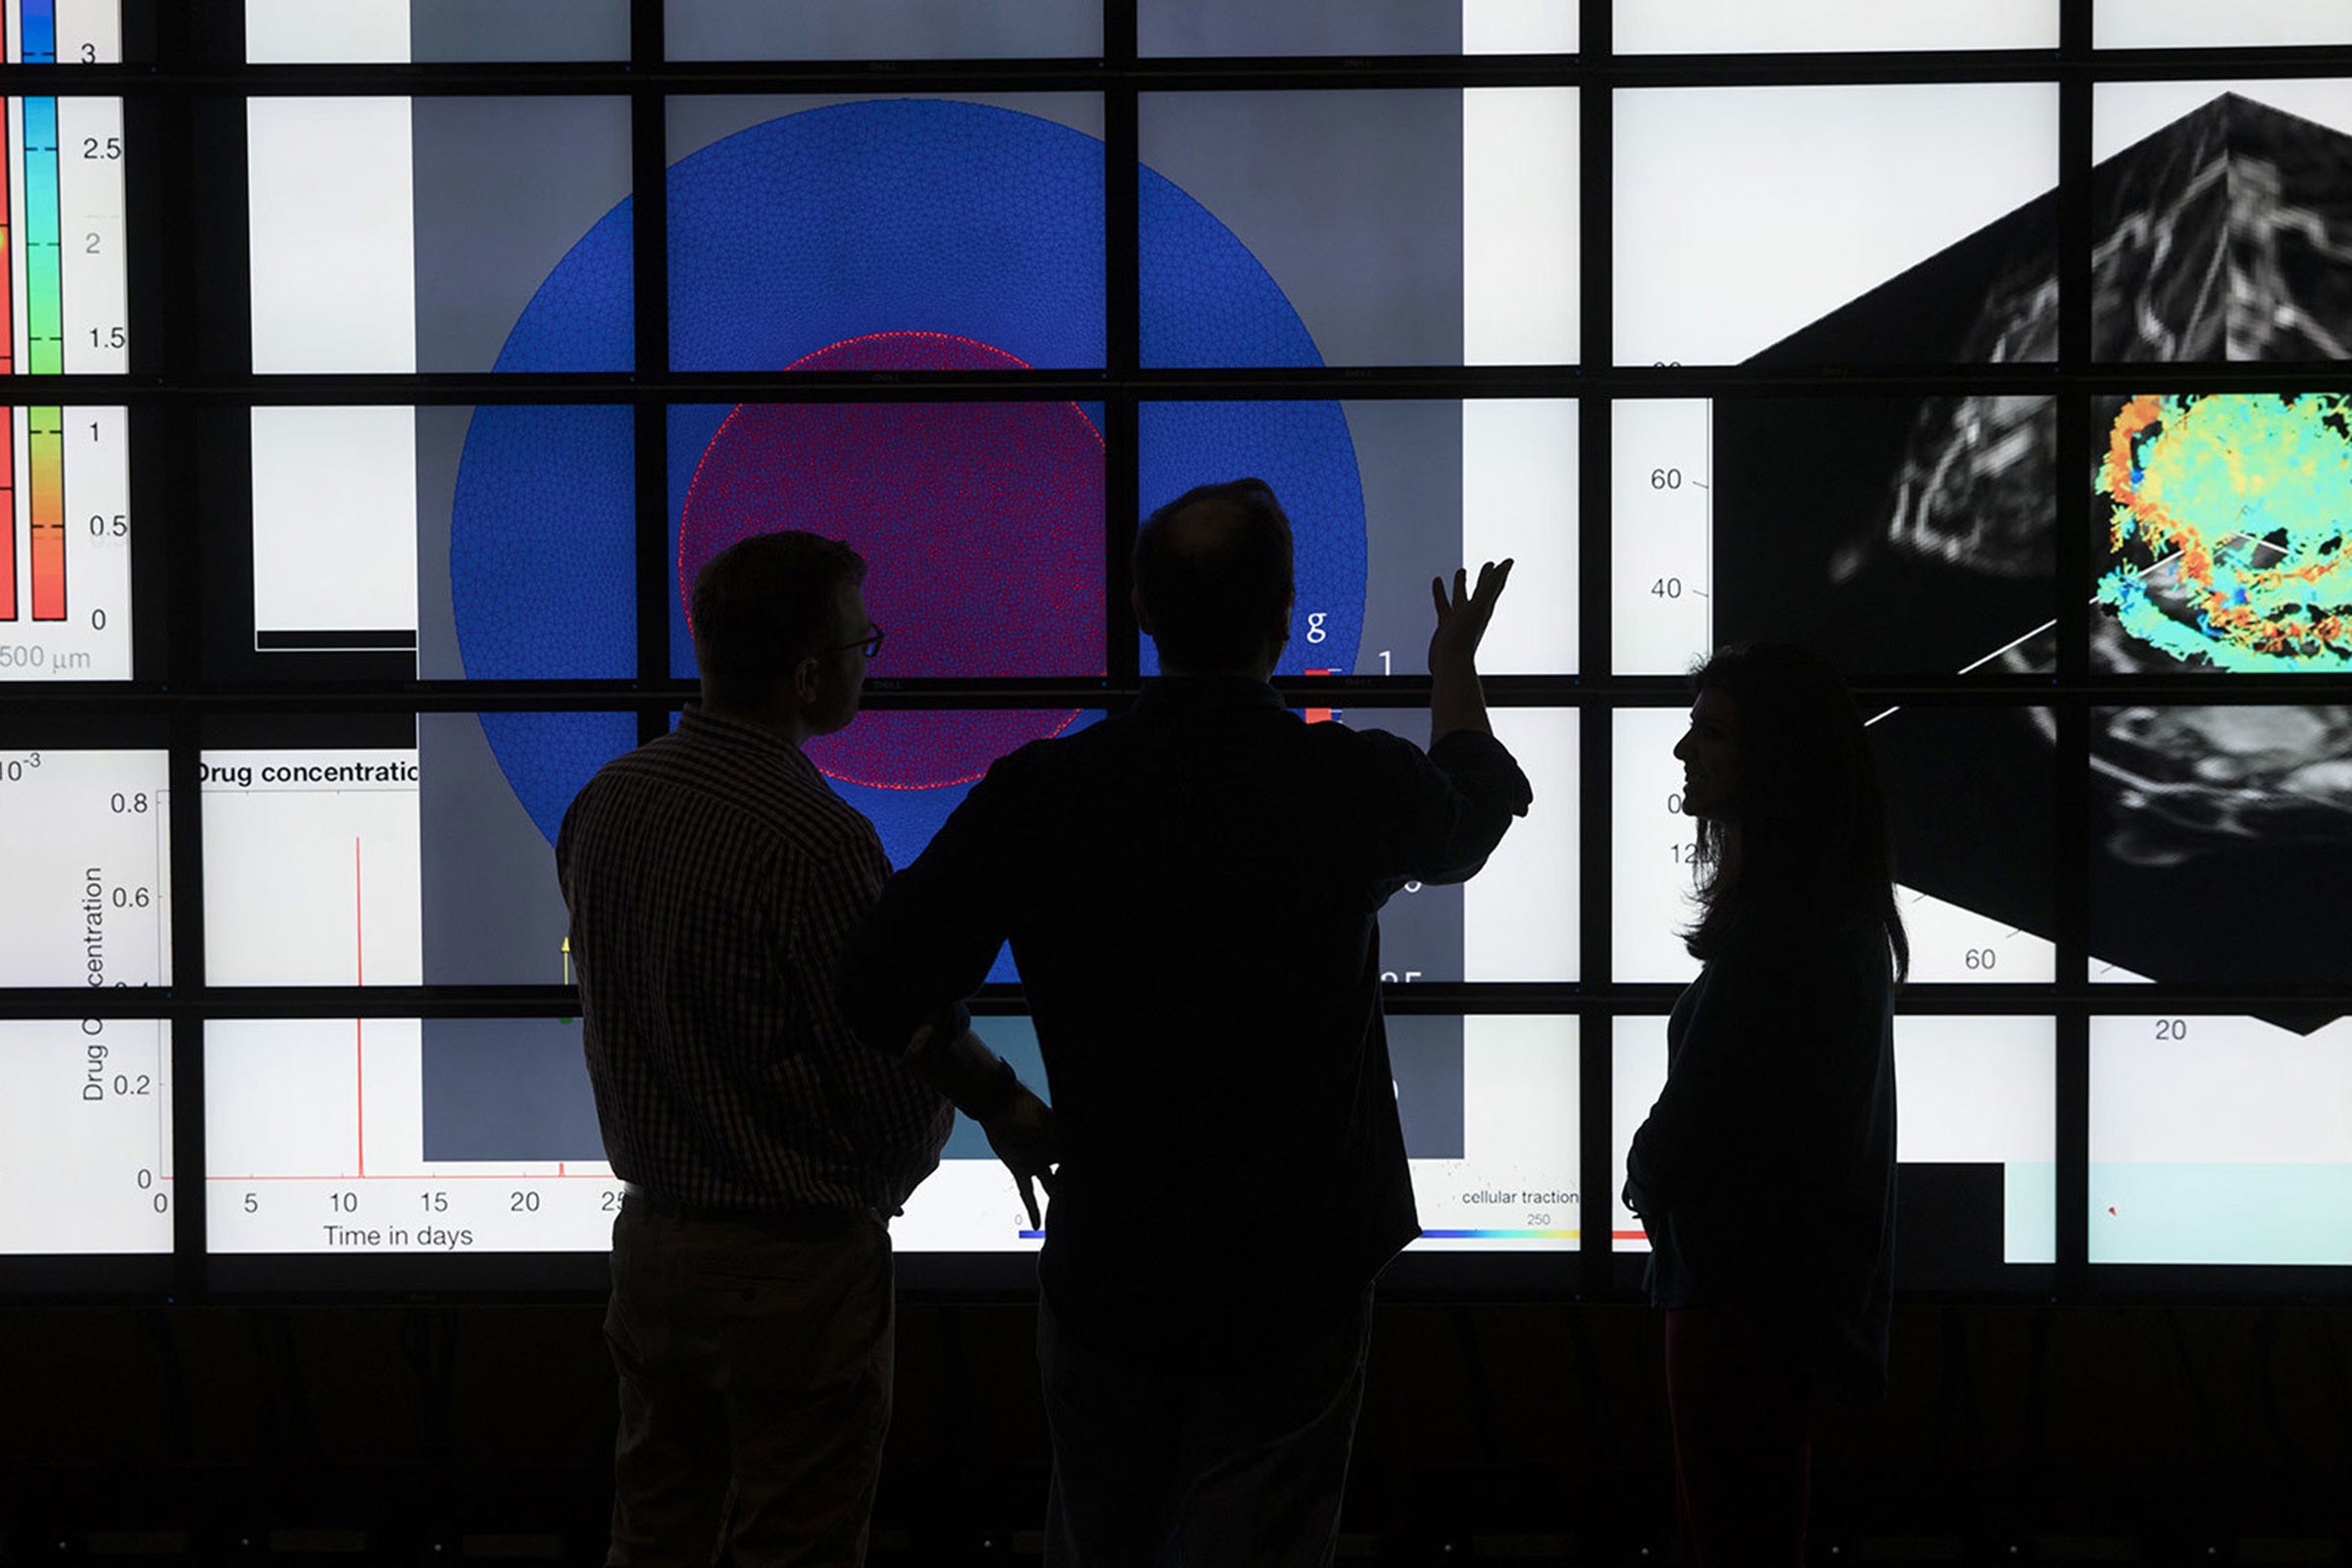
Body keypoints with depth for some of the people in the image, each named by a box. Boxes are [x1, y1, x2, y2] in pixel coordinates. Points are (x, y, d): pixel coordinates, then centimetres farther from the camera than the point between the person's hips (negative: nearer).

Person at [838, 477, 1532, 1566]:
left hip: (1101, 1272, 1)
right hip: (1295, 1286, -1)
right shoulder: (1357, 784, -11)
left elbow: (877, 996, -11)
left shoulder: (1036, 794, -13)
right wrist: (1456, 665, 35)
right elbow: (1474, 816, 15)